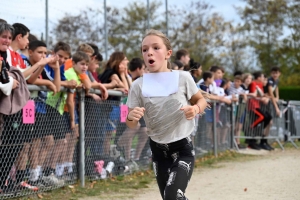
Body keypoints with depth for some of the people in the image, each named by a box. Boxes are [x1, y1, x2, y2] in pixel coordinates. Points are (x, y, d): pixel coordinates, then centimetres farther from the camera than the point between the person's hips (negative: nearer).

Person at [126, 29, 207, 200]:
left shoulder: (183, 78, -11)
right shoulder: (138, 85, -7)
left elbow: (201, 100, 6)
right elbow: (132, 125, -3)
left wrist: (195, 108, -18)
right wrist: (131, 117, -27)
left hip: (183, 148, -3)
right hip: (158, 150, 3)